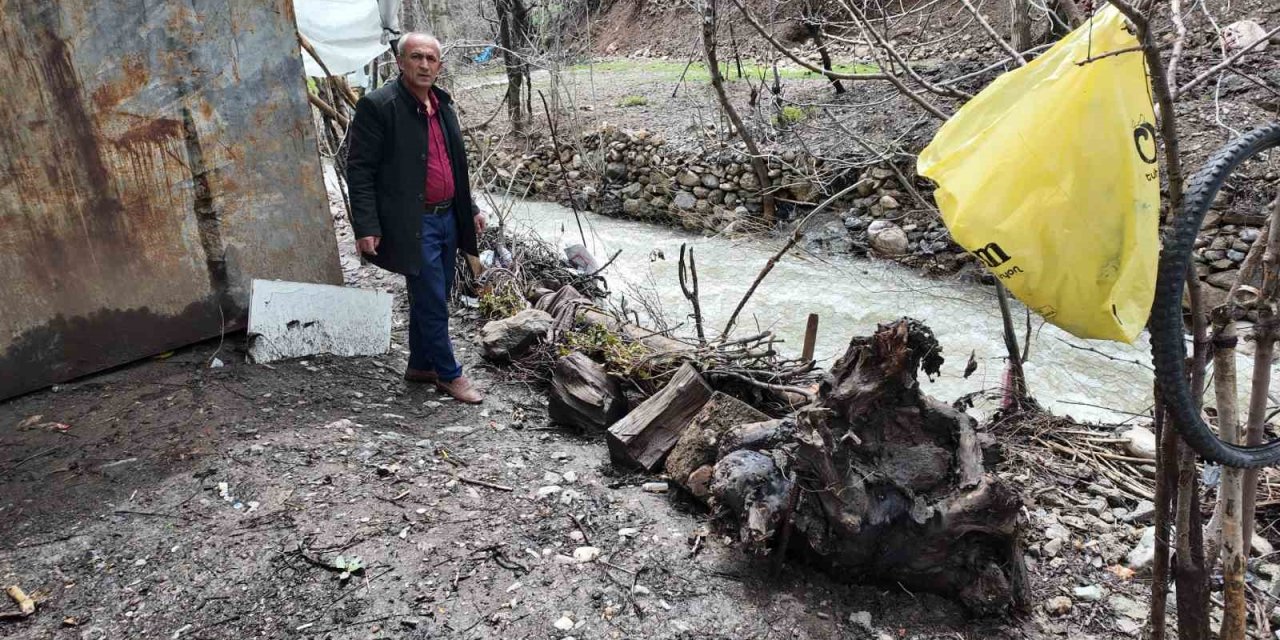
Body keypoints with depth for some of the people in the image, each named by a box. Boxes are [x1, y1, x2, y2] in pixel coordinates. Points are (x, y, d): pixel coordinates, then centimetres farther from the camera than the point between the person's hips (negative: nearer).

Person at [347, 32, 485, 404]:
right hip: (413, 224, -7)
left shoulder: (443, 104, 11)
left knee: (431, 299, 16)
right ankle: (449, 374, 15)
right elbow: (359, 169, -13)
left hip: (447, 217, 7)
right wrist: (366, 227, -18)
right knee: (433, 303, 0)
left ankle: (420, 366, 31)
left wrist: (470, 208, 18)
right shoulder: (377, 106, -12)